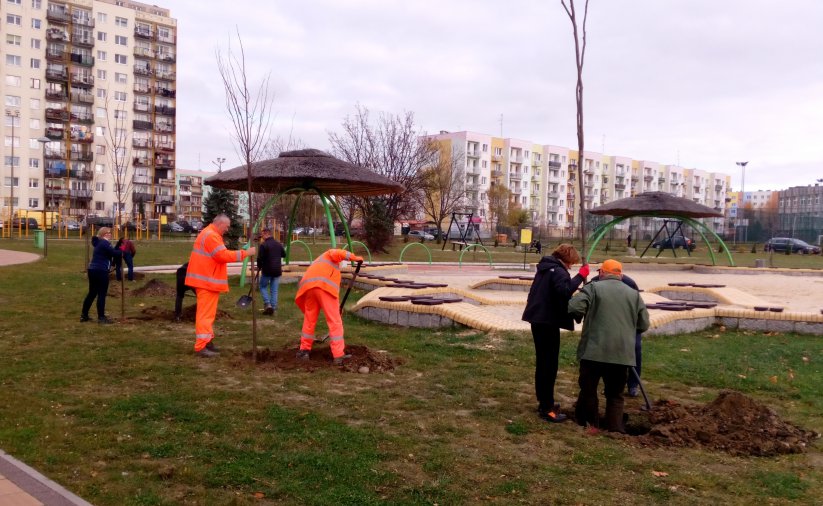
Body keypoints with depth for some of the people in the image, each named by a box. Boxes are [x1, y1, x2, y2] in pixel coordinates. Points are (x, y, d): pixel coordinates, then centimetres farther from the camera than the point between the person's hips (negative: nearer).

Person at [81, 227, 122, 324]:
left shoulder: (100, 243, 19)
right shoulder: (104, 243, -11)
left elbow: (111, 252, 17)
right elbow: (114, 253, -16)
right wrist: (122, 252, 0)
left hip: (93, 270, 10)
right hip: (100, 271, -10)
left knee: (92, 293, 16)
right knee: (102, 294, -4)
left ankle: (84, 315, 21)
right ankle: (101, 317, -2)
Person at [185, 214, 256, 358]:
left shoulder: (210, 234, 19)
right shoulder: (211, 235, -17)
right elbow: (224, 255, -23)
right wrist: (245, 253, -20)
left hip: (207, 280, 11)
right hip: (207, 280, -11)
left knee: (208, 312, 16)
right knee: (206, 313, -10)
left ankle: (206, 341, 23)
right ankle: (201, 346, -10)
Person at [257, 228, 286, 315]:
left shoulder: (263, 245, -12)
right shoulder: (279, 244, 6)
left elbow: (260, 258, -13)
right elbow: (284, 255, 19)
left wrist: (259, 267, 4)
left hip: (267, 270, -5)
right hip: (277, 270, 5)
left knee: (263, 287, 12)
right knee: (274, 290, 10)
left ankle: (267, 304, -4)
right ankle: (273, 308, 8)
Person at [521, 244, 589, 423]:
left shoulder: (544, 268, 15)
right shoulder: (559, 272, -14)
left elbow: (534, 291, 23)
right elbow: (565, 291, -32)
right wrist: (580, 276, -25)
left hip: (538, 320, 10)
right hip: (548, 322, -10)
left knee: (542, 362, 17)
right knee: (549, 364, -5)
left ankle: (544, 401, 27)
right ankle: (547, 408, -2)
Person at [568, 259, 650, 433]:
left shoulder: (594, 288, 0)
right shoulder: (634, 294, 10)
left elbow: (574, 308, -13)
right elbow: (644, 324, 12)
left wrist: (583, 318, 9)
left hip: (594, 350, -3)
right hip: (622, 353, 3)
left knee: (588, 389, 11)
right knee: (615, 394, 12)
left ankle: (588, 423, 19)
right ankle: (615, 428, 6)